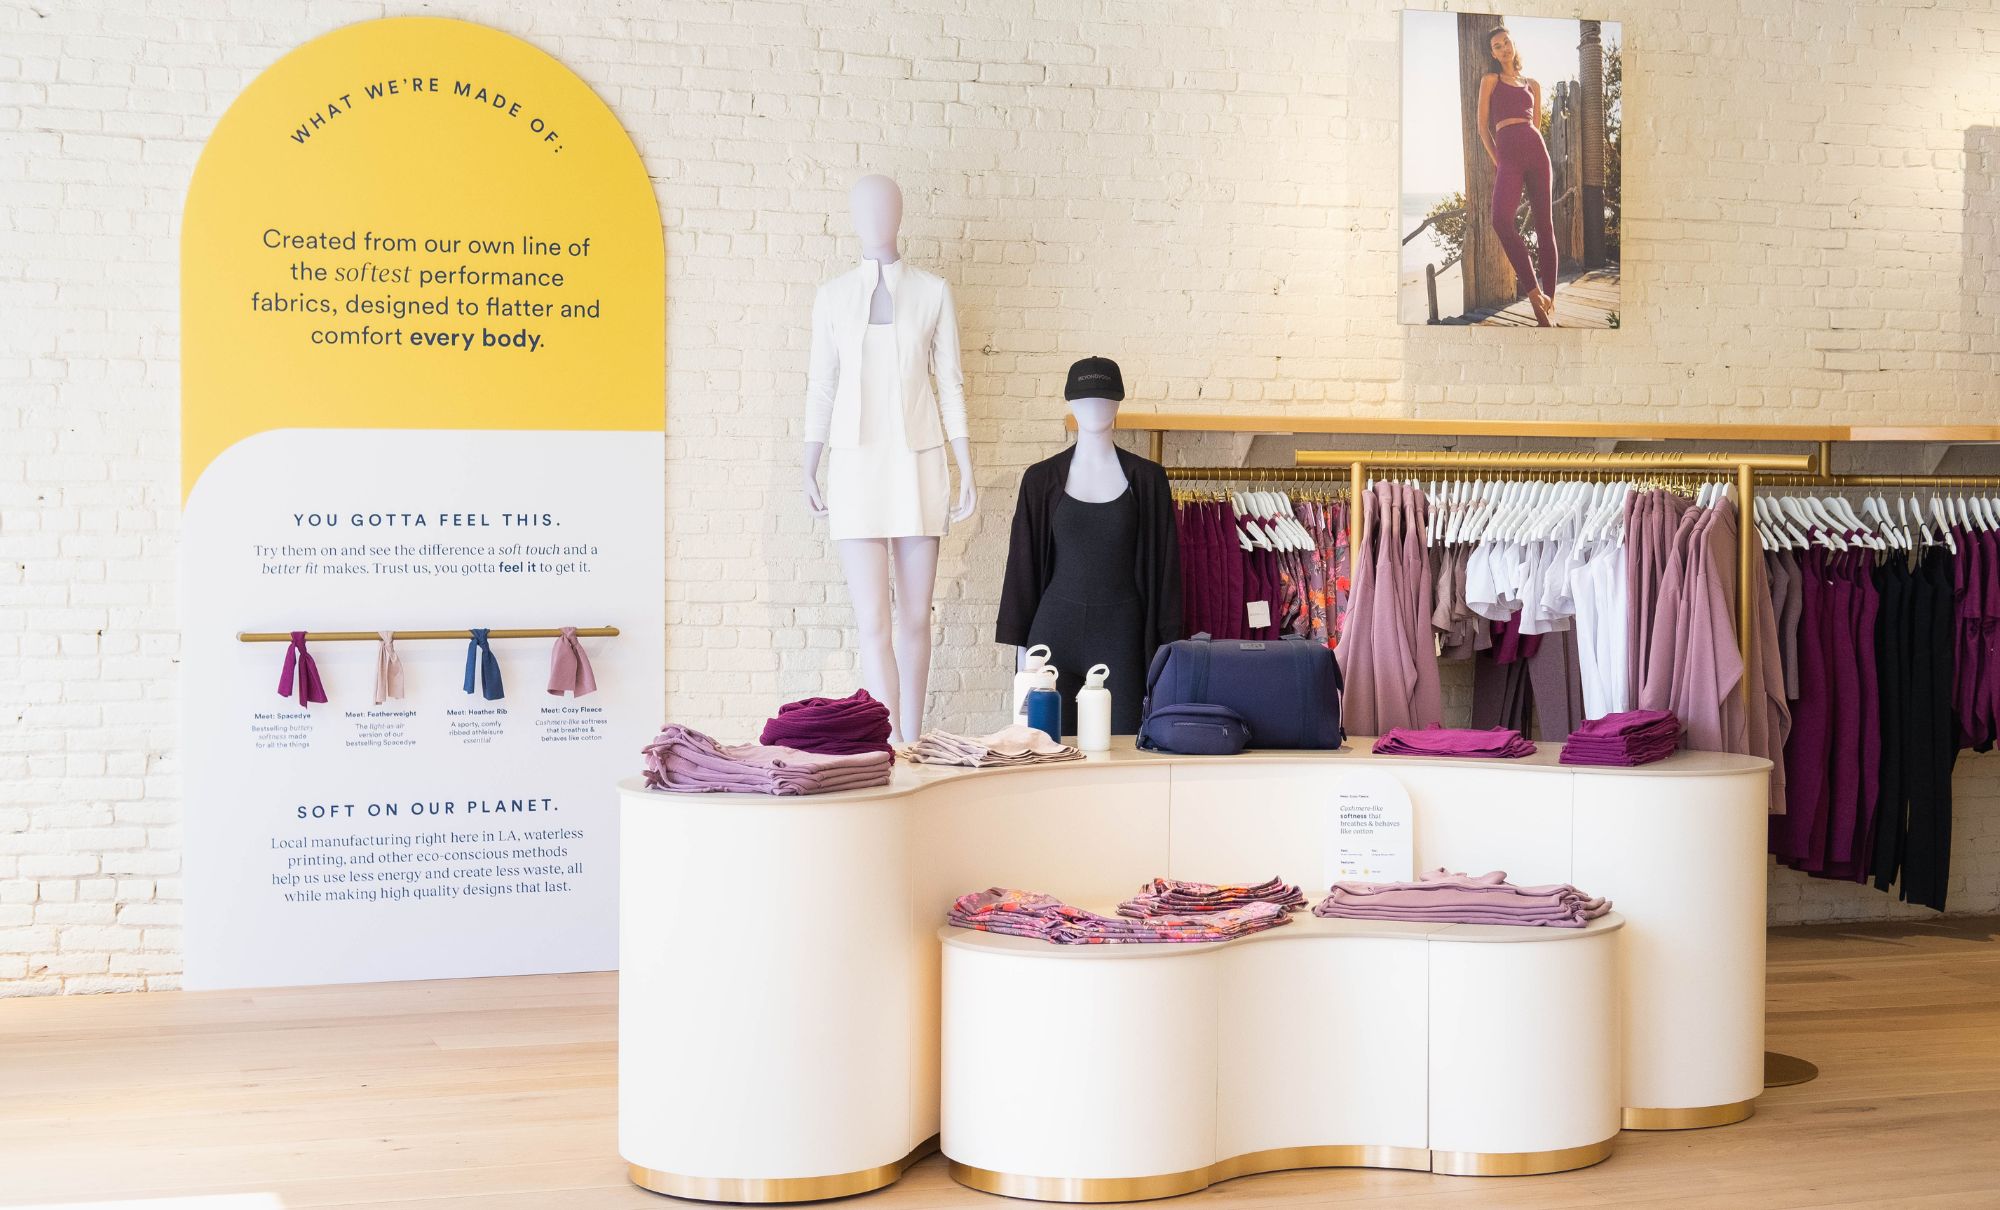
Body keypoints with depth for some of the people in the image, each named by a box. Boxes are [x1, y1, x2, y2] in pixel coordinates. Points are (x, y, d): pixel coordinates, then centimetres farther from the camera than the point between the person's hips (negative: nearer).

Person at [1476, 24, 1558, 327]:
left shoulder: (1533, 86, 22)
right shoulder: (1490, 81, 16)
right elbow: (1483, 126, 11)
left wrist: (1542, 159, 11)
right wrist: (1497, 161, 4)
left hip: (1535, 150, 3)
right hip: (1506, 154, -3)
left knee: (1544, 225, -4)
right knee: (1502, 220, -25)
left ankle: (1549, 300, -4)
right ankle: (1535, 293, -23)